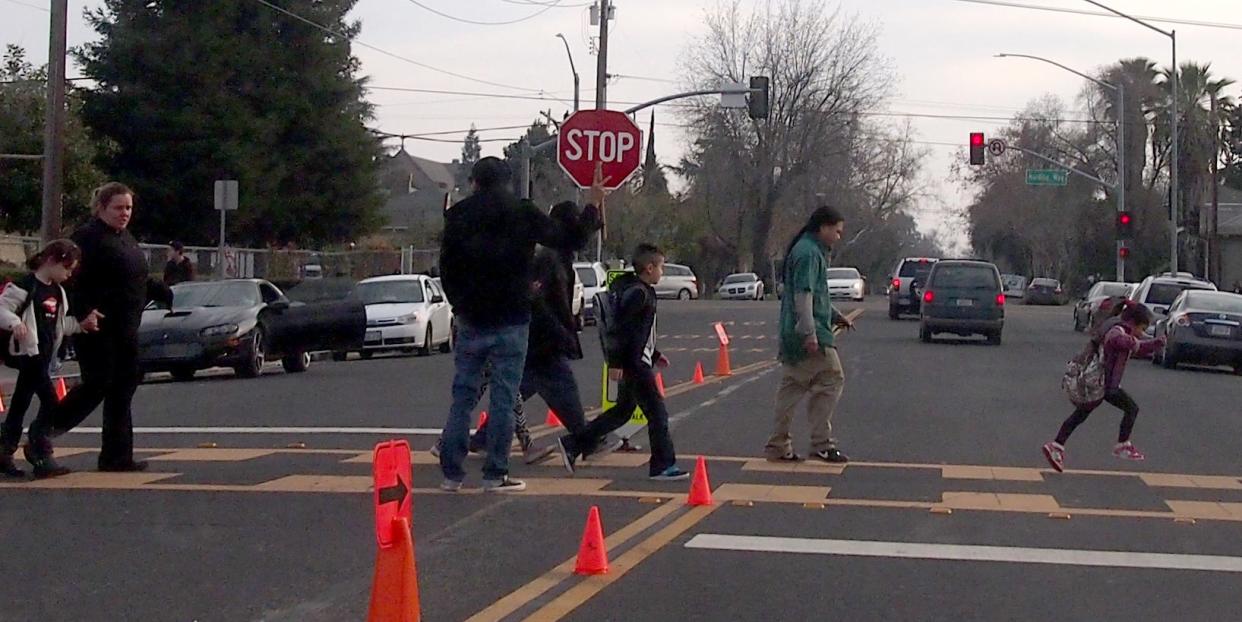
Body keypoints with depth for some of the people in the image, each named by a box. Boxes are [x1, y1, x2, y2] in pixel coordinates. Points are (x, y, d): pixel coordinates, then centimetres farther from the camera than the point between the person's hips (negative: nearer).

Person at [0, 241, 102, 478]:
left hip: (44, 355, 9)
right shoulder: (26, 287, -13)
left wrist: (82, 324, 8)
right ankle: (40, 454, -7)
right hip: (28, 352, -9)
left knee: (20, 404, 13)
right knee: (50, 402, -13)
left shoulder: (57, 291, 14)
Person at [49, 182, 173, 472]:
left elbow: (142, 280, 26)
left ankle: (117, 456, 10)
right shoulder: (88, 238, -11)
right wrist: (84, 318, -27)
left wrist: (171, 296, 18)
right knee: (98, 384, -9)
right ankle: (43, 431, 8)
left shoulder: (126, 238, 18)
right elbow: (76, 283, -18)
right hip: (97, 329, -9)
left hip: (125, 329, 9)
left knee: (123, 388, 6)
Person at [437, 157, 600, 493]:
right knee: (504, 399, 2)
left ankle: (451, 472, 6)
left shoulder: (458, 217, 1)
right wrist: (593, 207, 15)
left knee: (463, 396, 8)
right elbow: (571, 239, 2)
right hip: (510, 320, -2)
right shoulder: (524, 214, -3)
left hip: (471, 320, 2)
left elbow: (447, 270, 5)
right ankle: (495, 474, 0)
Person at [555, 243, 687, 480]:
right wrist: (615, 363, -24)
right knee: (657, 412, -4)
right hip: (635, 363, -11)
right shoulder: (638, 293, -16)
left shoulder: (641, 291, 16)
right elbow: (620, 329, -22)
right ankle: (663, 465, 1)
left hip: (633, 363, 11)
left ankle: (572, 444, 18)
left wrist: (655, 354, 26)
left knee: (623, 410, 16)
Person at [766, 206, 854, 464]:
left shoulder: (812, 251, 20)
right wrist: (809, 333, -26)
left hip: (792, 336, 10)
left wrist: (836, 316, 27)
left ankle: (778, 446, 13)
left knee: (792, 387, 11)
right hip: (811, 333, -10)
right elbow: (803, 294, -22)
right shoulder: (809, 252, -13)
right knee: (832, 380, -5)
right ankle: (822, 443, -4)